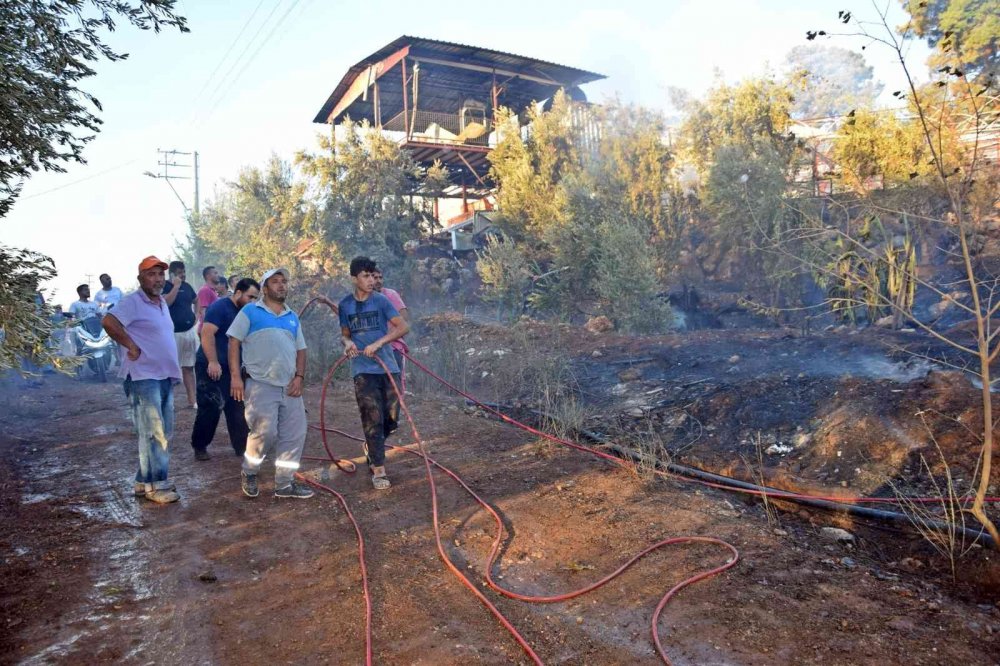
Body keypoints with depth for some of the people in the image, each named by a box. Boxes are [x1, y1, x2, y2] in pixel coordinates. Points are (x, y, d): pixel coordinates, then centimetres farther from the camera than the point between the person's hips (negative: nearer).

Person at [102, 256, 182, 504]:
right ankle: (155, 485, 3)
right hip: (144, 376, -9)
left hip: (165, 376, 9)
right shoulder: (133, 301, -11)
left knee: (163, 432, 14)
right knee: (153, 432, -5)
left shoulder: (162, 302, 15)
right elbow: (109, 322, -26)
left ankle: (145, 480, 24)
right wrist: (132, 346, -20)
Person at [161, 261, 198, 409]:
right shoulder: (165, 286, -6)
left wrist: (195, 317, 19)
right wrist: (176, 286, -20)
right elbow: (166, 302, -24)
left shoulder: (187, 286, 11)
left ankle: (192, 400, 16)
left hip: (190, 331, 6)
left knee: (189, 367, 11)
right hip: (173, 333, -6)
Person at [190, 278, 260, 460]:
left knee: (237, 409, 6)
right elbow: (207, 334, -22)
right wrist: (213, 362, -27)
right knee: (210, 409, -4)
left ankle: (241, 446, 12)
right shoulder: (219, 307, -12)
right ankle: (199, 446, 12)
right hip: (212, 368, -7)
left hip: (233, 369, 7)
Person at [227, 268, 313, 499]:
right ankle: (249, 473, 17)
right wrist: (235, 376, -11)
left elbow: (300, 350, 18)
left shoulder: (292, 318, 17)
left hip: (289, 387, 6)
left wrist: (299, 377, 3)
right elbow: (234, 342, -3)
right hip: (260, 385, -6)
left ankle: (284, 483, 15)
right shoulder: (250, 311, 2)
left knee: (294, 434, 3)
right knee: (265, 432, -11)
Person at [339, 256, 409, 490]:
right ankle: (378, 470, 4)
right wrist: (348, 343, -7)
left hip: (388, 366, 0)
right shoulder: (345, 304, 6)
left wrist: (379, 342, -20)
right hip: (363, 370, 0)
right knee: (373, 419, -4)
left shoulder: (380, 300, -1)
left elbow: (403, 326, -9)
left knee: (392, 417, 5)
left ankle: (372, 447, 35)